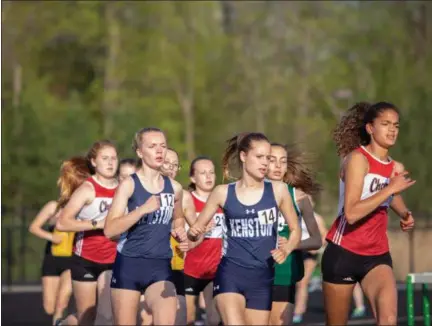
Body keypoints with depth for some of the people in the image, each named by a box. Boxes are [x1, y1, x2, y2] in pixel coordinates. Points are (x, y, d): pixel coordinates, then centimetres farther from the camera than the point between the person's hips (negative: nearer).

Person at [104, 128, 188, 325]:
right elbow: (109, 230, -17)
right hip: (128, 264, -3)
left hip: (161, 266, 3)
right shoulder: (129, 185, -7)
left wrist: (179, 231, 5)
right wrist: (143, 209, -26)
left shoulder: (175, 188, 6)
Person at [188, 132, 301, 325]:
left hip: (262, 276, 2)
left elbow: (295, 229, 10)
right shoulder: (223, 193, 0)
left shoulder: (277, 190, 1)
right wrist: (193, 233, -15)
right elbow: (196, 230, 8)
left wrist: (285, 250, -9)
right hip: (230, 274, -2)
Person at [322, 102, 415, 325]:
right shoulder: (357, 158, -13)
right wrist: (390, 189, -25)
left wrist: (405, 215, 10)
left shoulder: (397, 169, 7)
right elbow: (351, 213, -26)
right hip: (343, 253, -5)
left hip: (377, 256, 5)